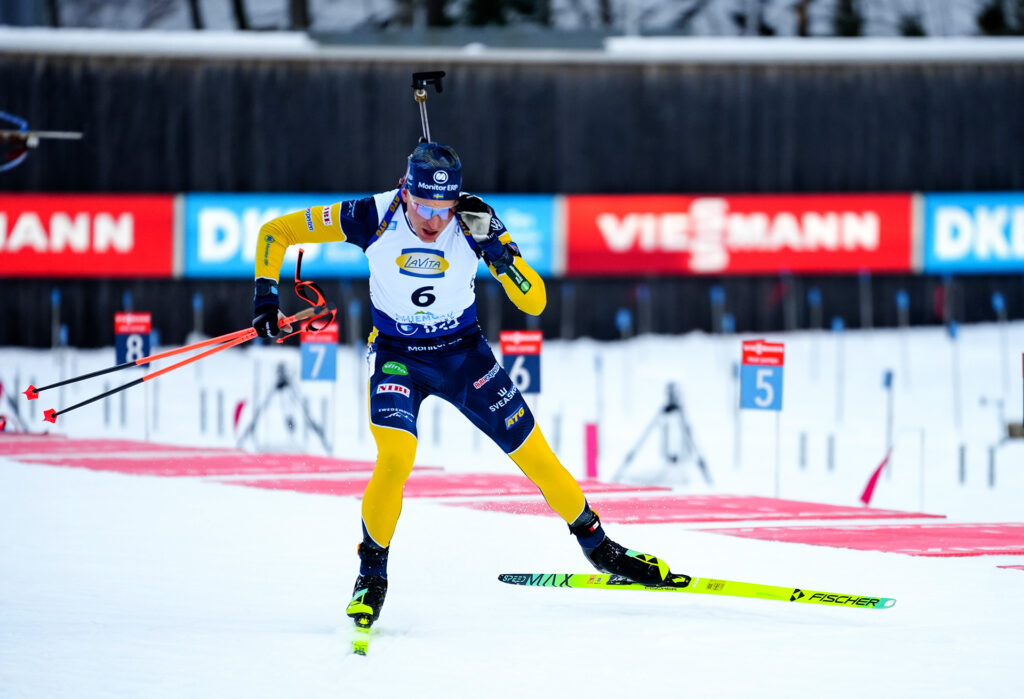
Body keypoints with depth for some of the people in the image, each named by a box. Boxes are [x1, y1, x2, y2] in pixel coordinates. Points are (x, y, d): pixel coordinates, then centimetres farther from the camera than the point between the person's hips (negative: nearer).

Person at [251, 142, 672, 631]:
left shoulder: (472, 224, -20)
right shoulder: (374, 218, -22)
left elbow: (534, 302, -22)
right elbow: (275, 232, -12)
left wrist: (497, 249, -36)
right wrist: (265, 295, -20)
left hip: (463, 352, 2)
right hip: (397, 355, -2)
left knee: (536, 456, 4)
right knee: (395, 458, -25)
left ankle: (597, 546, 26)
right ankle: (372, 572, -5)